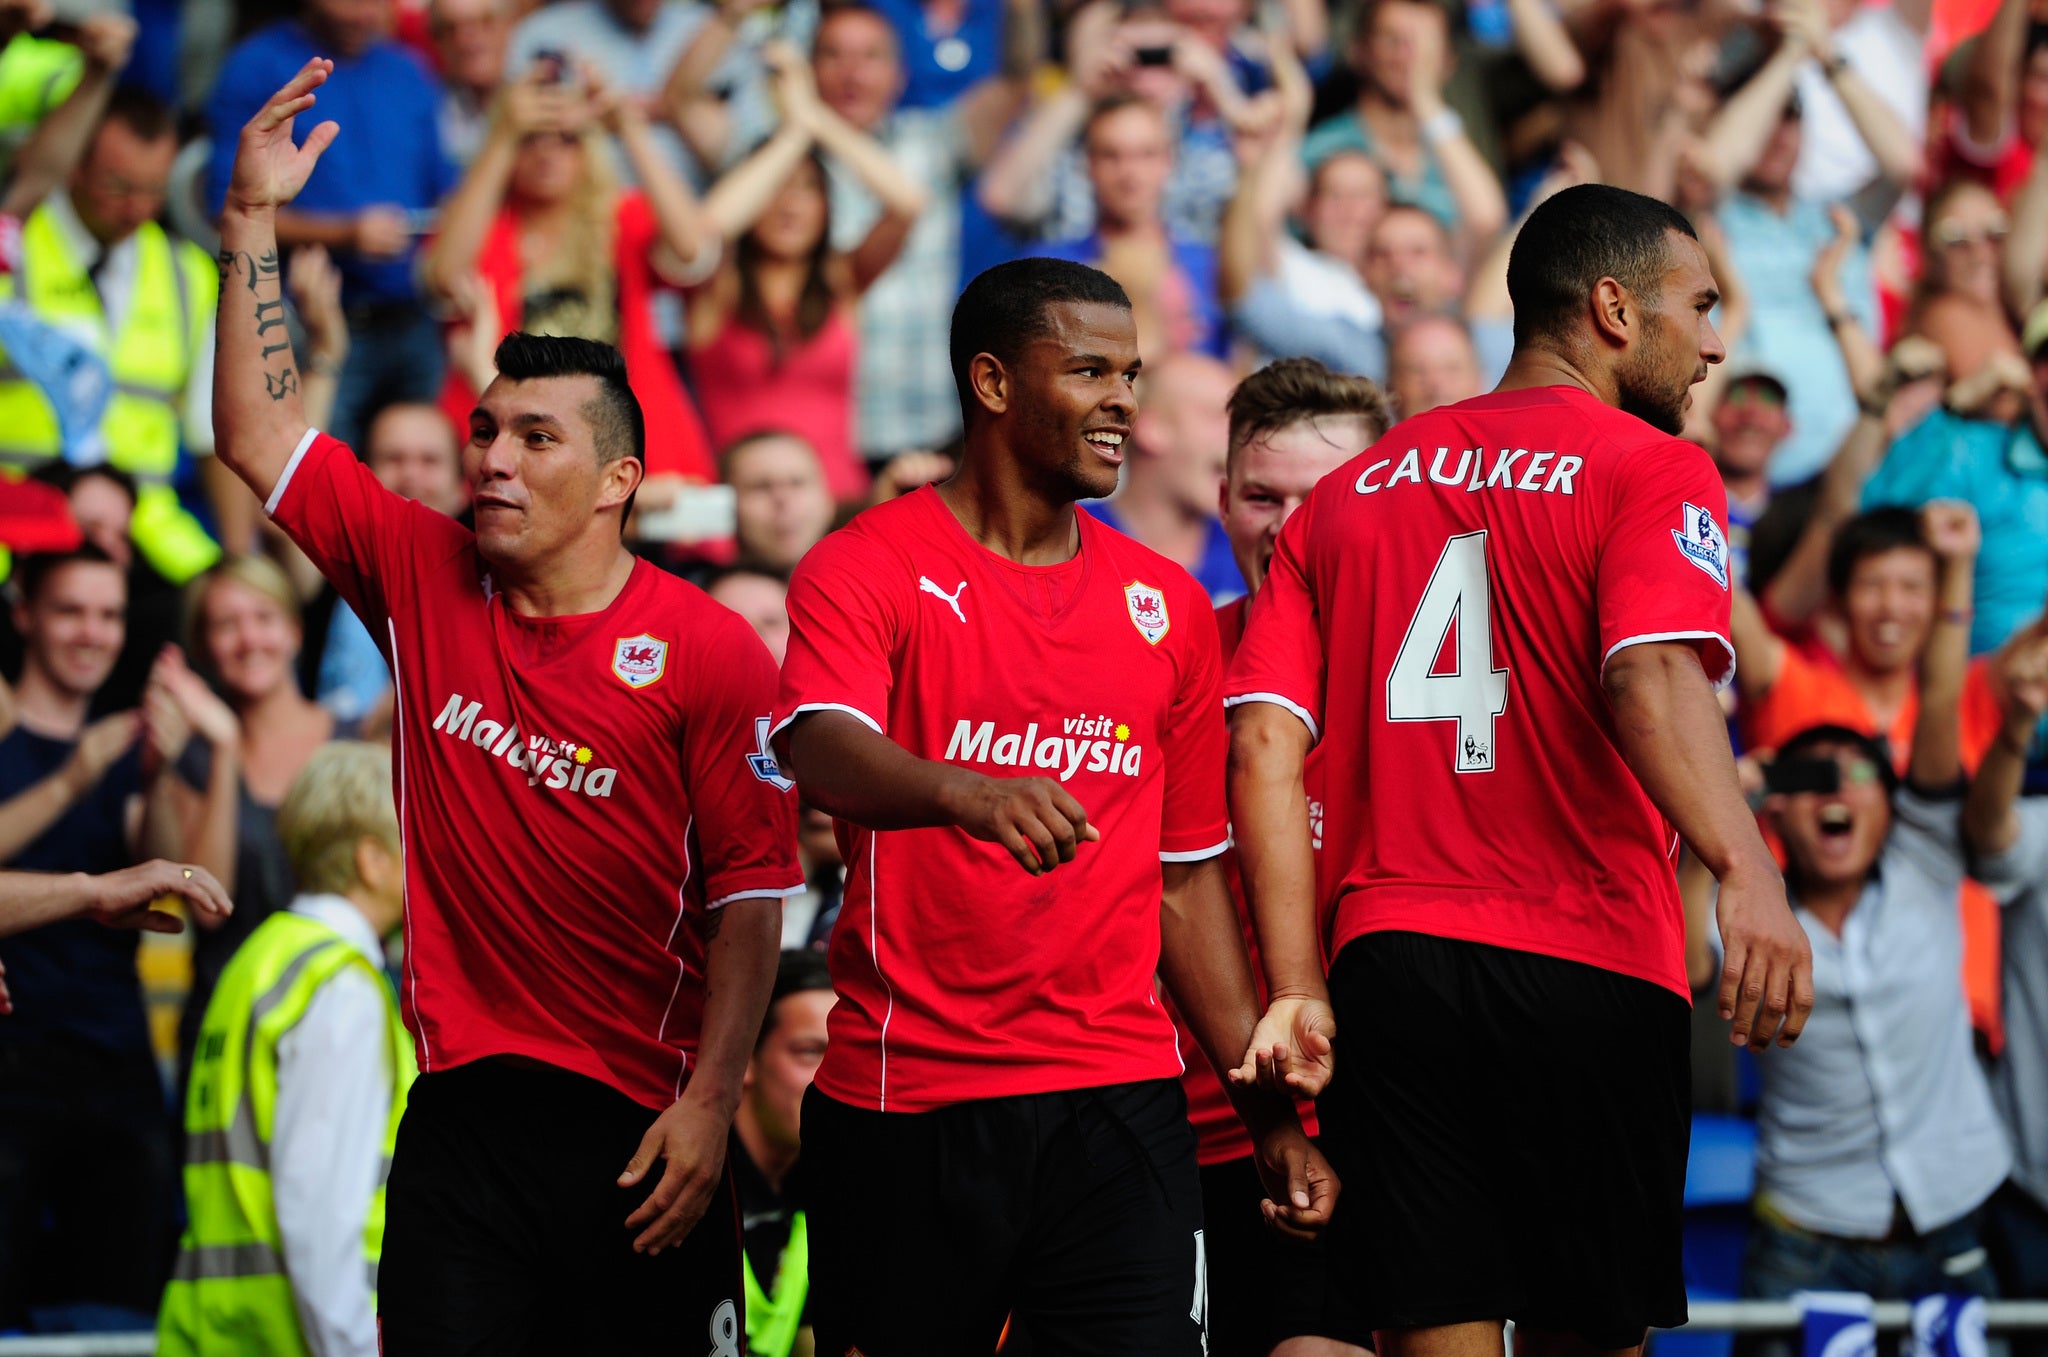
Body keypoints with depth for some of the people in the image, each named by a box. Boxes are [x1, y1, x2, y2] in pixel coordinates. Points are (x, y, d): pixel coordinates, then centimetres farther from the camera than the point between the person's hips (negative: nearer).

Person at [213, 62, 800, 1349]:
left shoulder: (710, 652, -7)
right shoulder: (424, 578, 6)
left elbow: (751, 901, -7)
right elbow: (258, 433, 10)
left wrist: (709, 1108, -13)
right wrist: (255, 221, 5)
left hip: (642, 1127, -3)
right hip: (466, 1111, 3)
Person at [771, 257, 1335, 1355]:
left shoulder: (1167, 607, 14)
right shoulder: (866, 569, -2)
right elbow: (820, 748, -22)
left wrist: (1270, 1113, 14)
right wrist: (967, 792, -43)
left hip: (1120, 1099, 4)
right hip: (906, 1100, -4)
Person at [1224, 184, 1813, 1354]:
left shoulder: (1351, 492, 16)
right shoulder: (1651, 470, -1)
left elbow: (1265, 743, 6)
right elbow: (1651, 675, -21)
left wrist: (1301, 991, 5)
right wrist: (1746, 872, -34)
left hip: (1388, 968, 4)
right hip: (1592, 974, -4)